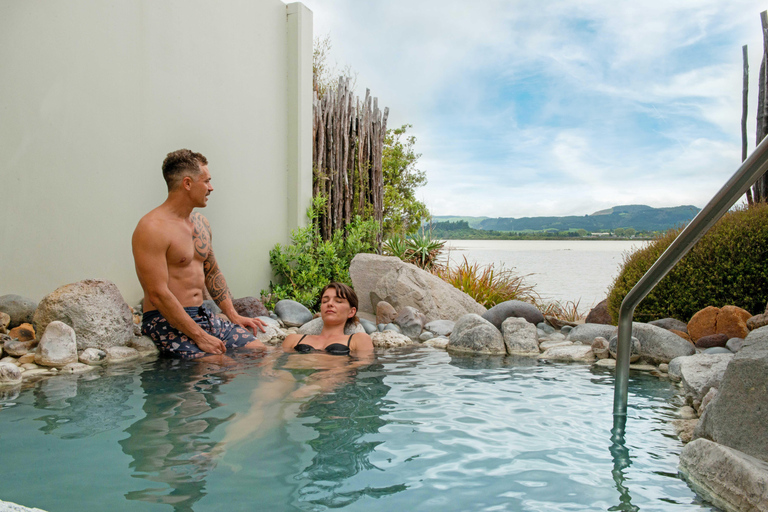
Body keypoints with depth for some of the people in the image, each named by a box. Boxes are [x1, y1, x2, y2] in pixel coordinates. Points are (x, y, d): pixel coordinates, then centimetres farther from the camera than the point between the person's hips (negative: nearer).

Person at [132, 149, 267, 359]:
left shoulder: (201, 222, 12)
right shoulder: (152, 229, -16)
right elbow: (158, 295, -21)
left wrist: (233, 316, 10)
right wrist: (200, 336, -21)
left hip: (203, 315, 8)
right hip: (167, 321, -8)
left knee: (259, 350, -6)